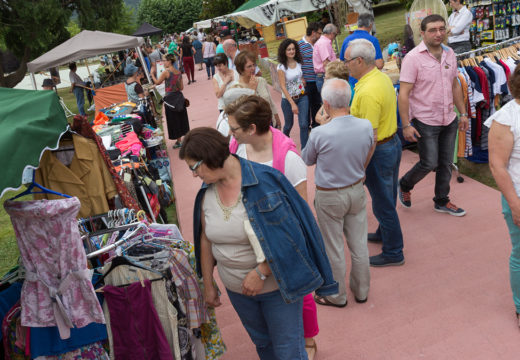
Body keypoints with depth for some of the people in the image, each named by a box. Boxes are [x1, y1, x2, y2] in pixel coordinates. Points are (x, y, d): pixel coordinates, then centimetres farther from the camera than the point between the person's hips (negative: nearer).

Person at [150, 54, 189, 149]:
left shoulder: (166, 72, -14)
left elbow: (157, 82, -3)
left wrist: (152, 74, 11)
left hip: (170, 98, -6)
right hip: (179, 97, 6)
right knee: (182, 118, 15)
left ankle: (179, 141, 10)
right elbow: (181, 87, 7)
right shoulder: (179, 72, 5)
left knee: (174, 120, 4)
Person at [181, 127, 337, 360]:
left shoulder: (264, 181, -22)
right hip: (236, 288, 5)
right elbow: (206, 239, 6)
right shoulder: (207, 192, -4)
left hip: (276, 286, -5)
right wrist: (208, 285, 10)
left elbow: (287, 234, -22)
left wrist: (261, 273, -23)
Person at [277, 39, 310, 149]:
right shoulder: (281, 67, -13)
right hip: (288, 99, -2)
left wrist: (303, 81, -2)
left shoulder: (299, 63, 0)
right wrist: (292, 103, -22)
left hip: (302, 97, 3)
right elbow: (283, 86, -16)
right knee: (288, 125, 15)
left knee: (304, 124, -8)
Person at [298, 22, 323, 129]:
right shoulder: (300, 45, -11)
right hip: (307, 81, -6)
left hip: (317, 80, 6)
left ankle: (315, 123, 30)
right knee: (307, 104, 4)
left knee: (317, 103, 15)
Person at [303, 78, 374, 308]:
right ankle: (361, 290, 37)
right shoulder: (366, 126, -12)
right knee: (359, 244, 18)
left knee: (333, 249, 12)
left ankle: (337, 296, 30)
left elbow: (307, 160, -6)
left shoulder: (319, 134, -27)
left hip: (330, 197, -4)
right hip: (357, 191, 5)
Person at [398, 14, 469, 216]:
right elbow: (404, 94, -17)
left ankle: (442, 201, 30)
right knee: (429, 163, -1)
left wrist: (463, 113, 14)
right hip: (425, 122, -6)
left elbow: (455, 85, 16)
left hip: (449, 120, 6)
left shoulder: (449, 54, 6)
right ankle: (404, 185, 27)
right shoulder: (413, 58, -14)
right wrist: (406, 125, -20)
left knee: (446, 163, 13)